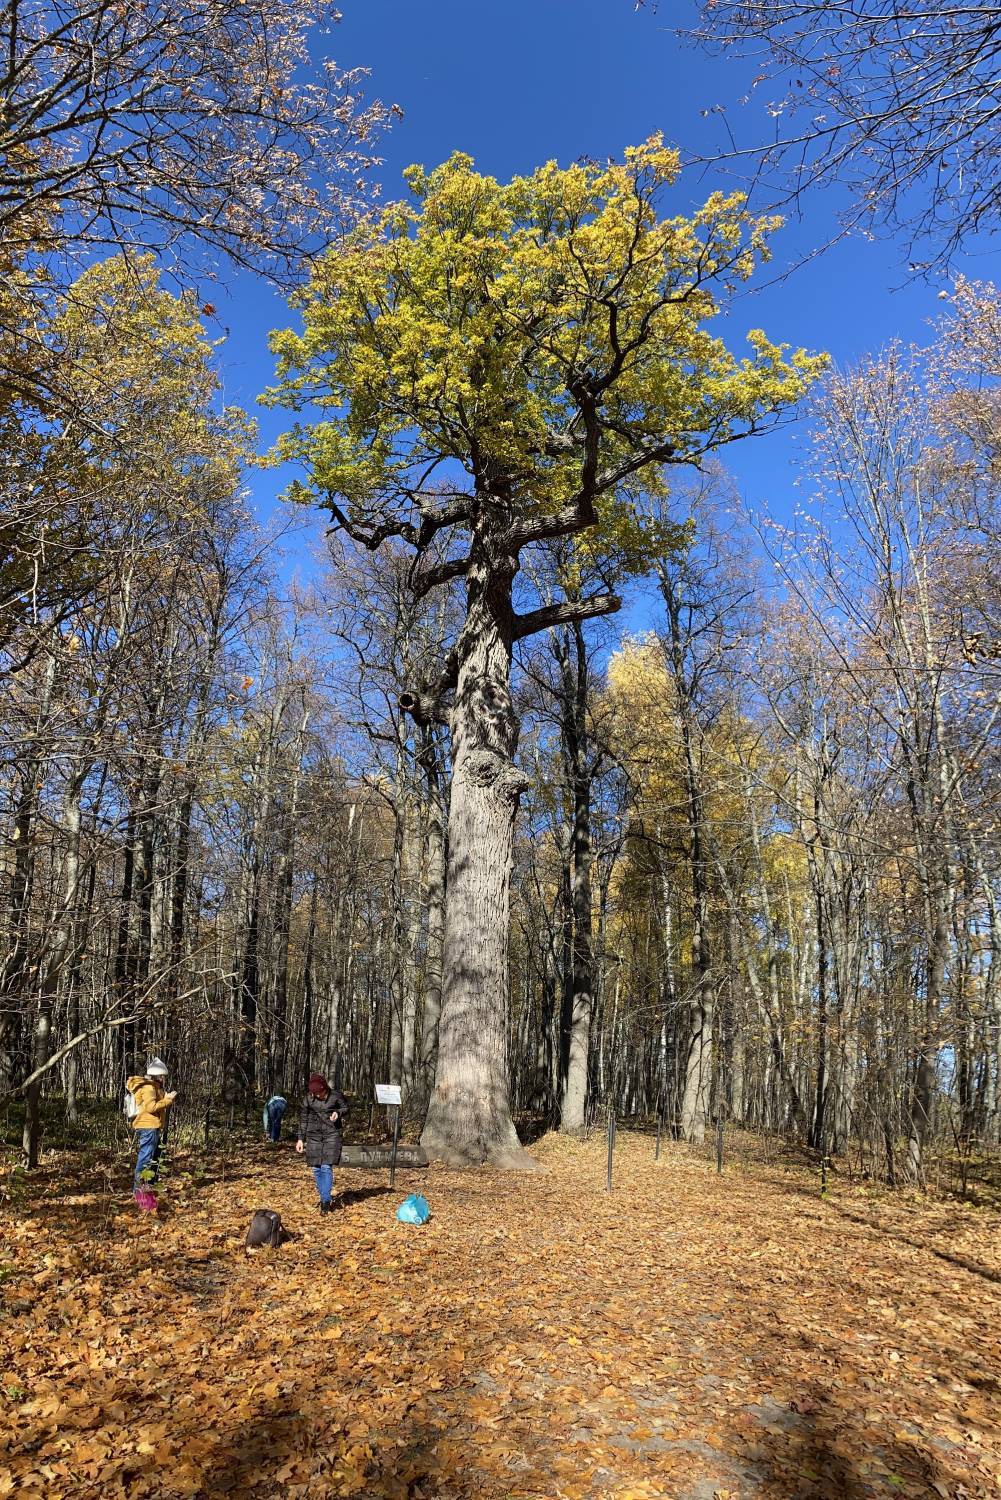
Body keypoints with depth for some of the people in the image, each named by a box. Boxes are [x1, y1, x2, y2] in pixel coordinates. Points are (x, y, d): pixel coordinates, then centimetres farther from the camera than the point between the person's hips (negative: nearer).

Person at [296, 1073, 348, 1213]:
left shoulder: (336, 1096, -11)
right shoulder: (308, 1098, -3)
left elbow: (345, 1107, 5)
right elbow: (303, 1118, 7)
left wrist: (338, 1113, -17)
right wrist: (301, 1138, 7)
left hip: (332, 1134, -3)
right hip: (314, 1135, 3)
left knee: (326, 1167, -12)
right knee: (316, 1169, 6)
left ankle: (326, 1201, -6)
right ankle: (324, 1197, 22)